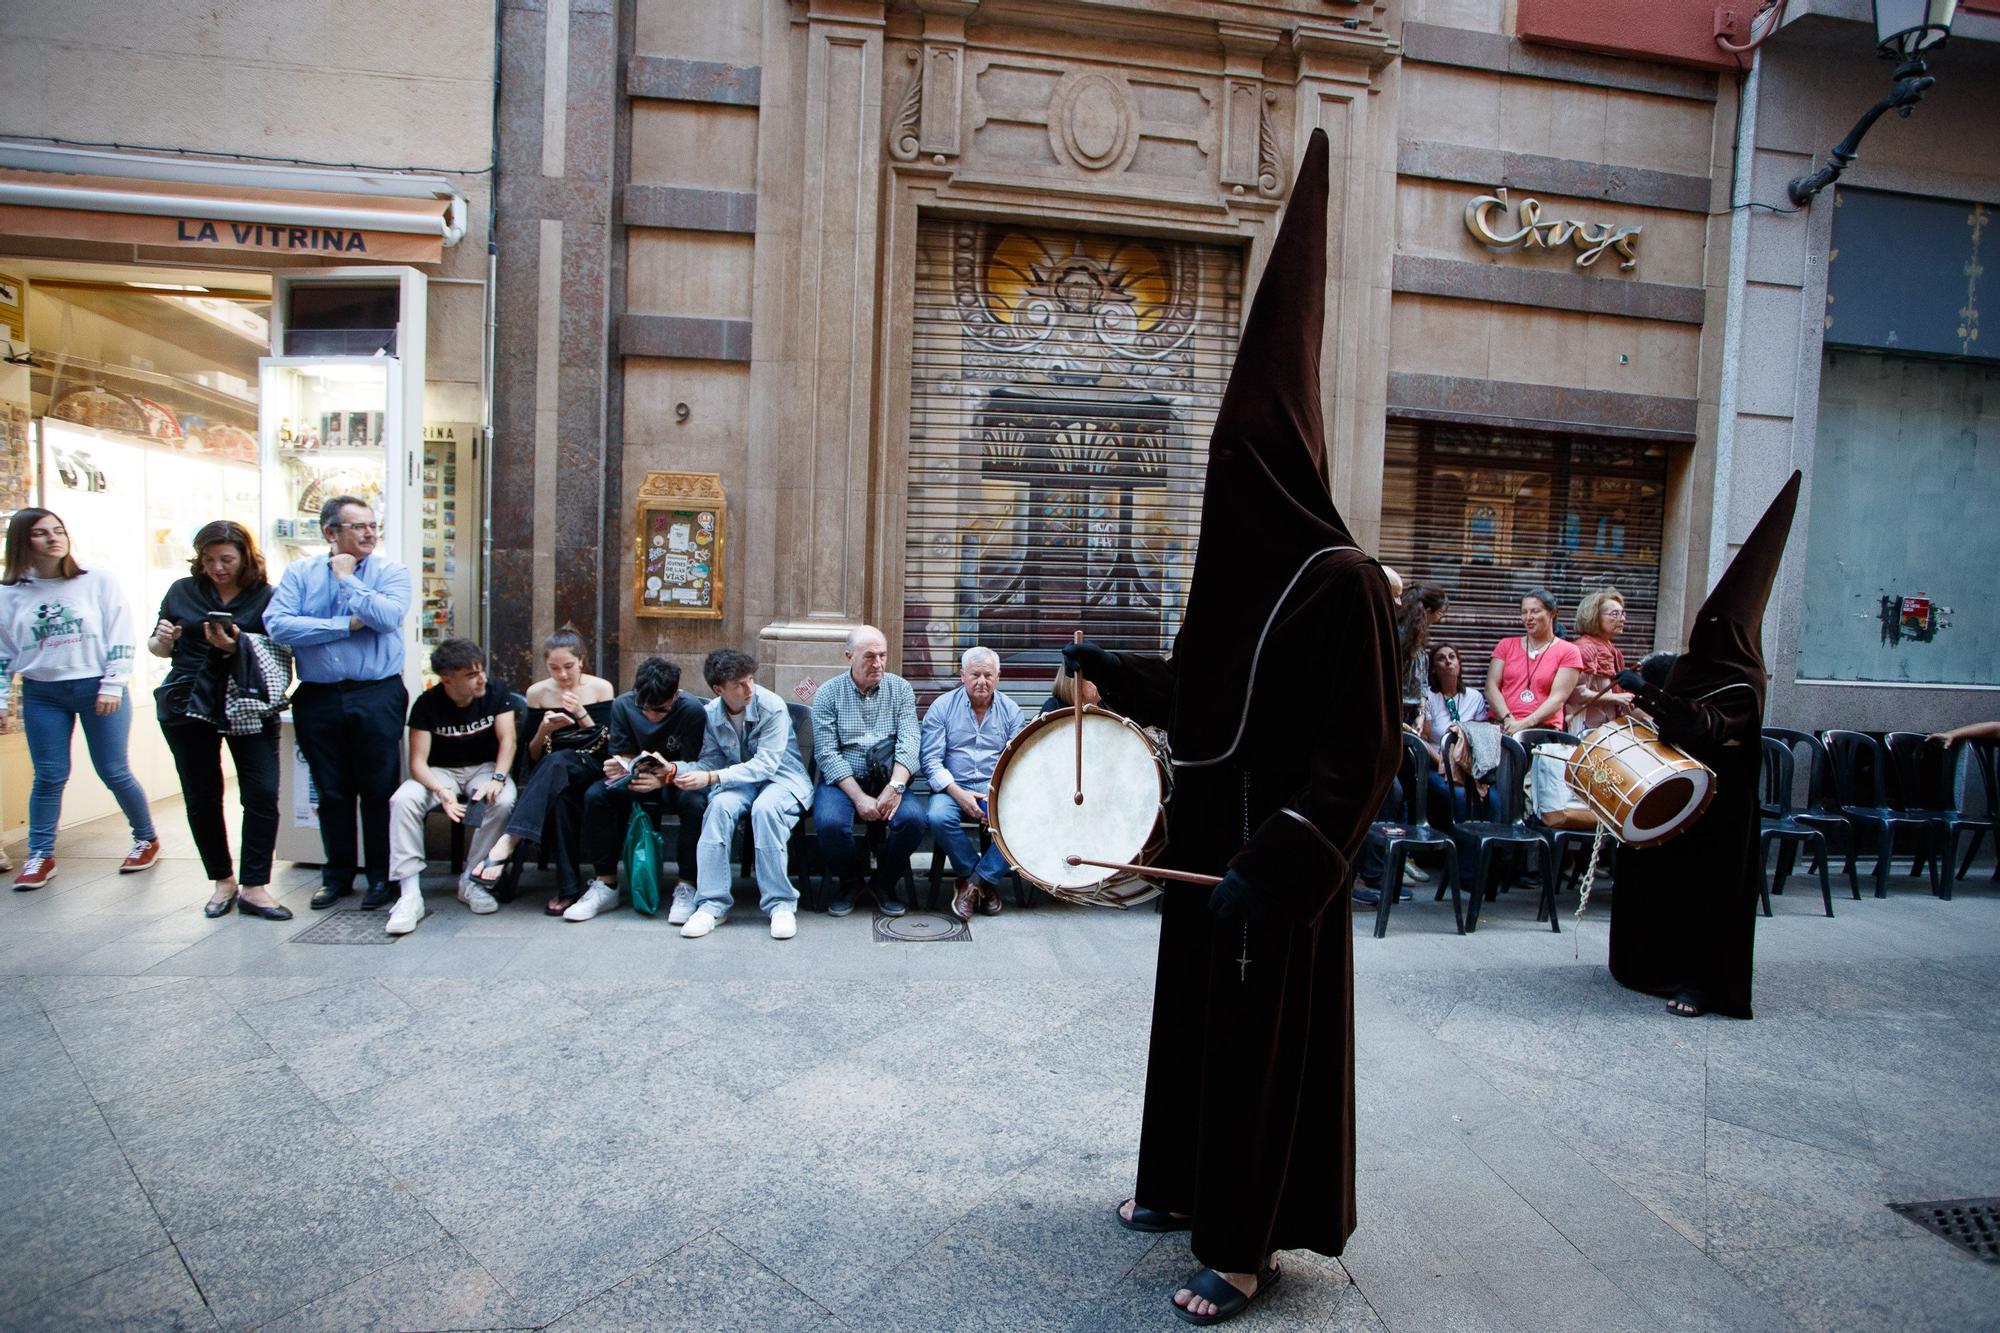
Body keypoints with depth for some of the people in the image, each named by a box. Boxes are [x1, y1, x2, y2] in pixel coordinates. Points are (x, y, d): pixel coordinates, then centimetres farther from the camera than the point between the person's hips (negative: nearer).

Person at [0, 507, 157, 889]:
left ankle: (146, 839, 19)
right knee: (49, 777, 3)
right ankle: (40, 856, 15)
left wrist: (112, 686, -9)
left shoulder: (98, 582, -2)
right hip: (41, 694, 2)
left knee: (113, 772, 3)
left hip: (97, 689, -2)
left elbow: (120, 638, -3)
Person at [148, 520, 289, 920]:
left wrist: (235, 646, -25)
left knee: (263, 794, -7)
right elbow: (159, 648, 14)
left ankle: (254, 887, 2)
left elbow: (278, 654, -9)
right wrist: (161, 640, -8)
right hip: (188, 705, 2)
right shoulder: (183, 591, 7)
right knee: (201, 797, 9)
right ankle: (223, 880, 24)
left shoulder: (266, 597, -1)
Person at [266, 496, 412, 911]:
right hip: (319, 700, 2)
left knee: (379, 791, 2)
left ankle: (381, 876, 14)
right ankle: (338, 874, 26)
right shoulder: (299, 573, 6)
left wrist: (348, 578, -8)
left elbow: (386, 617, -17)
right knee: (332, 792, 12)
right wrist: (347, 624, -11)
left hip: (377, 697, -2)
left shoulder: (390, 571, 1)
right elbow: (277, 624, -9)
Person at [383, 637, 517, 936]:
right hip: (441, 771, 0)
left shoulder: (495, 691, -8)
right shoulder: (427, 703, -11)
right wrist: (441, 791, -35)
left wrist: (498, 778, -30)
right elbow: (418, 761, -15)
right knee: (402, 800, -31)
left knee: (503, 801, -34)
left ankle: (471, 880, -18)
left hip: (484, 767, 0)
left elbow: (507, 739, -12)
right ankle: (410, 893, -29)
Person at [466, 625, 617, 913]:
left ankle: (507, 843, -49)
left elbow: (606, 746, -1)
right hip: (550, 773, 2)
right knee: (559, 796, -39)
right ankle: (568, 887, -40)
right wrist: (543, 730, -14)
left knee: (556, 762, -39)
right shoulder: (537, 693, 7)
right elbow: (533, 756, 7)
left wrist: (581, 715, -15)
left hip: (591, 769, -2)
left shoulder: (601, 688, 4)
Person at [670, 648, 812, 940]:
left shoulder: (772, 707, -18)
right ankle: (713, 903, -23)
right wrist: (676, 770, -22)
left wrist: (711, 778, -30)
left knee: (765, 807, -36)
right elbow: (711, 760, 0)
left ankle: (780, 903, -25)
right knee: (720, 805, -29)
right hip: (740, 780, 4)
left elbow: (766, 764, -22)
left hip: (782, 777, -4)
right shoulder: (712, 713, -2)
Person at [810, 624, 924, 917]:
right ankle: (850, 882, 2)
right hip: (842, 780, -1)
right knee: (829, 822, -31)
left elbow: (908, 743, -5)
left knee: (913, 818, -27)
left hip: (888, 780, 1)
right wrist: (859, 797, -19)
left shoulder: (900, 689, 5)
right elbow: (827, 754, -8)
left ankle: (885, 883, 1)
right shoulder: (828, 694, 0)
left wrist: (895, 786, -22)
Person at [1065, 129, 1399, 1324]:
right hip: (1212, 831, 9)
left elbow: (1360, 755, -21)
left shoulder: (1341, 582, -19)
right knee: (1199, 1008, 20)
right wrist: (1112, 670, 21)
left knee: (1264, 1032, 4)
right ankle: (1190, 1183, 40)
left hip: (1277, 856, -9)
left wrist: (1274, 862, -27)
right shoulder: (1245, 566, 7)